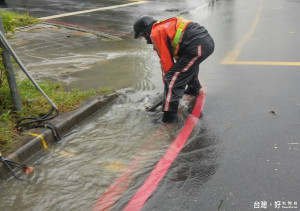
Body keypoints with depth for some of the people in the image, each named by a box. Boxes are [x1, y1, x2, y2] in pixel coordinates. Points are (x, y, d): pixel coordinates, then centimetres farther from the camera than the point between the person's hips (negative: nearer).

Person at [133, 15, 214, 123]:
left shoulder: (156, 33, -1)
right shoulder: (166, 25, 28)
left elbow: (166, 61, -4)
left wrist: (167, 80, 7)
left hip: (198, 47, -10)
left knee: (172, 79, -9)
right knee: (190, 63, 41)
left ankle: (169, 115, -11)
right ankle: (194, 88, 63)